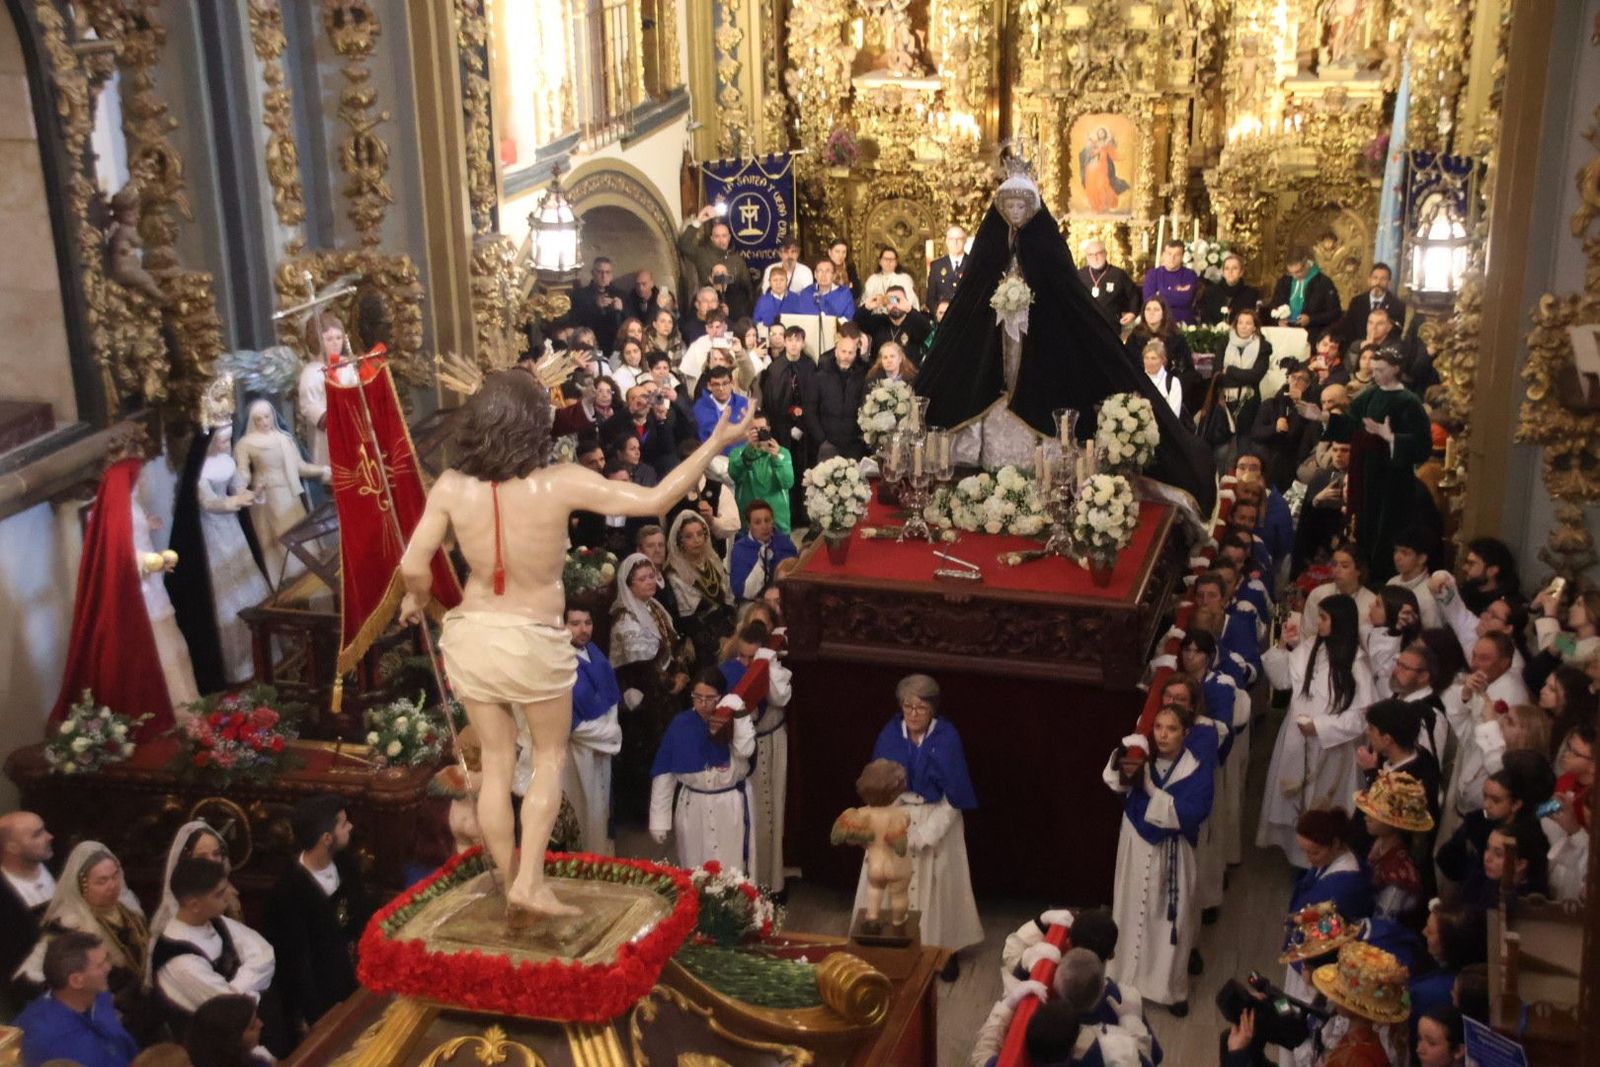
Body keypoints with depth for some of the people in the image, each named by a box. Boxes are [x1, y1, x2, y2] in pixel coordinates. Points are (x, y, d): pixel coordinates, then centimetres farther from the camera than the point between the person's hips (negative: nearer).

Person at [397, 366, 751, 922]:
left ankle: (510, 888, 26)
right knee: (550, 756, 19)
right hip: (533, 643, -3)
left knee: (496, 762, 17)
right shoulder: (558, 484, -20)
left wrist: (416, 599, 14)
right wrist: (715, 443, -10)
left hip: (472, 636, 3)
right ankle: (530, 880, 11)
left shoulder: (452, 487, -12)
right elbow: (654, 499, -19)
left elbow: (414, 567, -9)